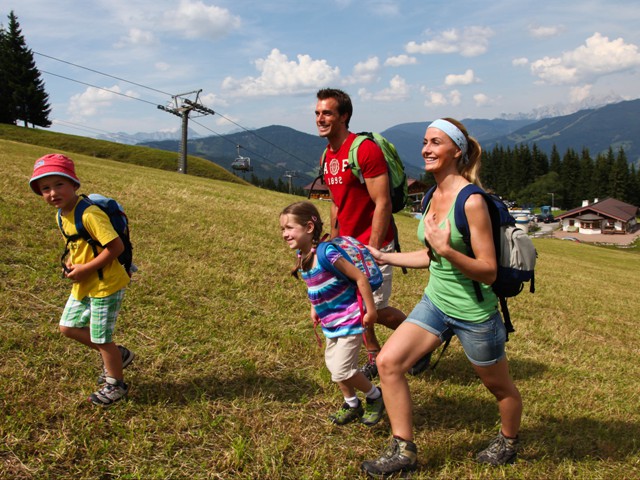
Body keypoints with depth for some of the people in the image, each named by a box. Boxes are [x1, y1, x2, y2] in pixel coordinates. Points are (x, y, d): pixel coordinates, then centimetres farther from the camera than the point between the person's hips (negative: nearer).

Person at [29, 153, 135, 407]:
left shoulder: (89, 214, -26)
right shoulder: (62, 215, 3)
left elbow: (116, 246, -28)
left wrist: (85, 269, -25)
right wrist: (70, 262, -2)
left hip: (106, 285, -9)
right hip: (83, 285, 9)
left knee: (100, 338, 4)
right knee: (68, 327, 19)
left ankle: (115, 384, 28)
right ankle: (117, 355, 34)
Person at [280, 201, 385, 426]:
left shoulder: (327, 254, -28)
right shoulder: (302, 257, -2)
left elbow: (361, 278, -24)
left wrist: (371, 311, -19)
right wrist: (314, 307, 10)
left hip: (349, 321, -9)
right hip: (330, 323, 9)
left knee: (342, 370, -6)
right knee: (333, 364, 17)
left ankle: (375, 396, 21)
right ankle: (352, 404, 39)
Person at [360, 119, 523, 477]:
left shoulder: (471, 202, -22)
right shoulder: (434, 196, 2)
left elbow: (488, 271, -22)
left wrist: (447, 249, -33)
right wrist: (386, 257, 15)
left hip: (474, 313, -7)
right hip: (436, 302, 7)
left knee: (500, 387, 16)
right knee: (388, 361, -4)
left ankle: (509, 443, 46)